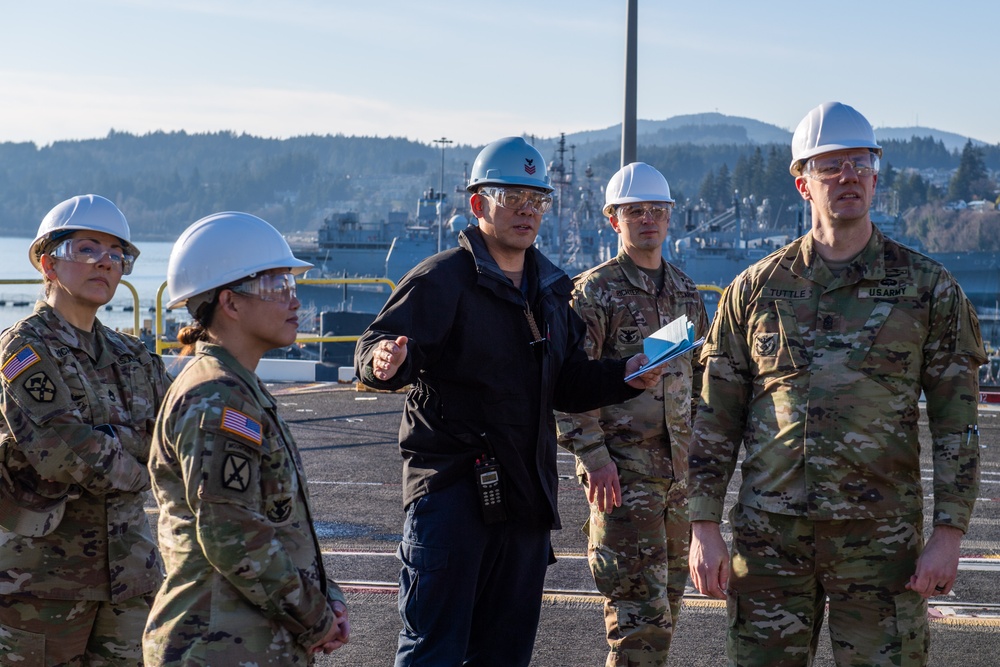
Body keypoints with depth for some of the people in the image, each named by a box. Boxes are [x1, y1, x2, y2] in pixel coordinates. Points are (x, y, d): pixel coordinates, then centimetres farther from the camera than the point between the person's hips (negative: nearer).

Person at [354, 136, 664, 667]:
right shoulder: (442, 279, -8)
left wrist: (623, 378, 0)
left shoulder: (552, 289, 14)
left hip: (523, 492, 7)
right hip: (451, 483, -7)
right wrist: (385, 360, -41)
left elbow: (568, 385, 18)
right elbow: (375, 347, -18)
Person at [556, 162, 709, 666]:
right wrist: (593, 456, -18)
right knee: (640, 610, -11)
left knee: (667, 599, 12)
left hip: (680, 468, 7)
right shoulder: (594, 291, -5)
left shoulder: (686, 293, 15)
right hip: (622, 470, -7)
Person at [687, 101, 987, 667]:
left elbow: (956, 421, 2)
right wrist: (704, 527, 1)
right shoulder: (755, 289, 7)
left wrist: (948, 534, -6)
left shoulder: (928, 287, 3)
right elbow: (716, 418, 8)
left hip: (879, 536, -1)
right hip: (769, 535, 2)